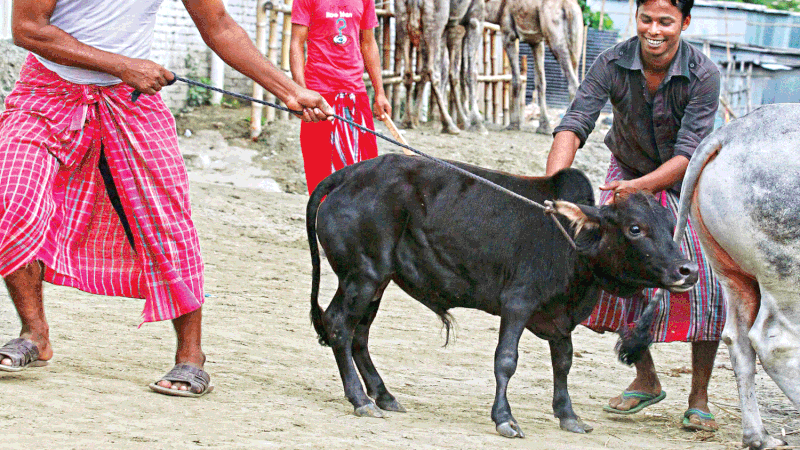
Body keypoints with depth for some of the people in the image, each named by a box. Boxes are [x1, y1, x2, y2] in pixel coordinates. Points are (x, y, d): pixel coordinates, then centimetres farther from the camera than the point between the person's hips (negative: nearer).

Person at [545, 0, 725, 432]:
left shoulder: (703, 74, -28)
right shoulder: (612, 64, -24)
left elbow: (687, 156, -31)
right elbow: (573, 126, -32)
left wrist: (638, 188, -47)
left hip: (688, 182, -2)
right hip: (628, 170, 2)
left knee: (706, 282, -15)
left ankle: (699, 399, 0)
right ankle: (645, 380, 10)